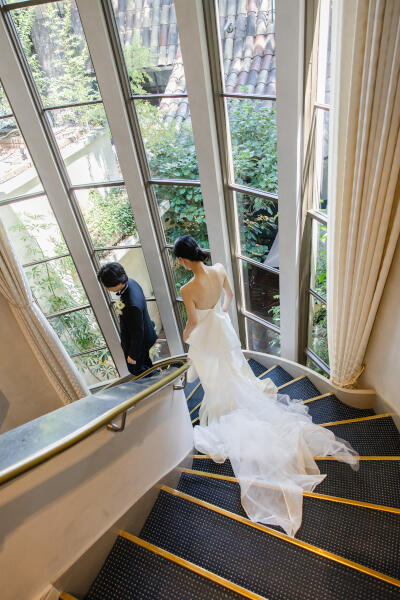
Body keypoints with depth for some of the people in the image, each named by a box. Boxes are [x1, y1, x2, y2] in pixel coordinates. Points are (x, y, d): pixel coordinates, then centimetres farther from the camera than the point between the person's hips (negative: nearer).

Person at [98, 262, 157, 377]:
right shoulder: (130, 282, -17)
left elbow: (137, 333, -29)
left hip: (139, 342, -8)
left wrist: (133, 355, -14)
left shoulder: (132, 305, -44)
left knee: (135, 368, 21)